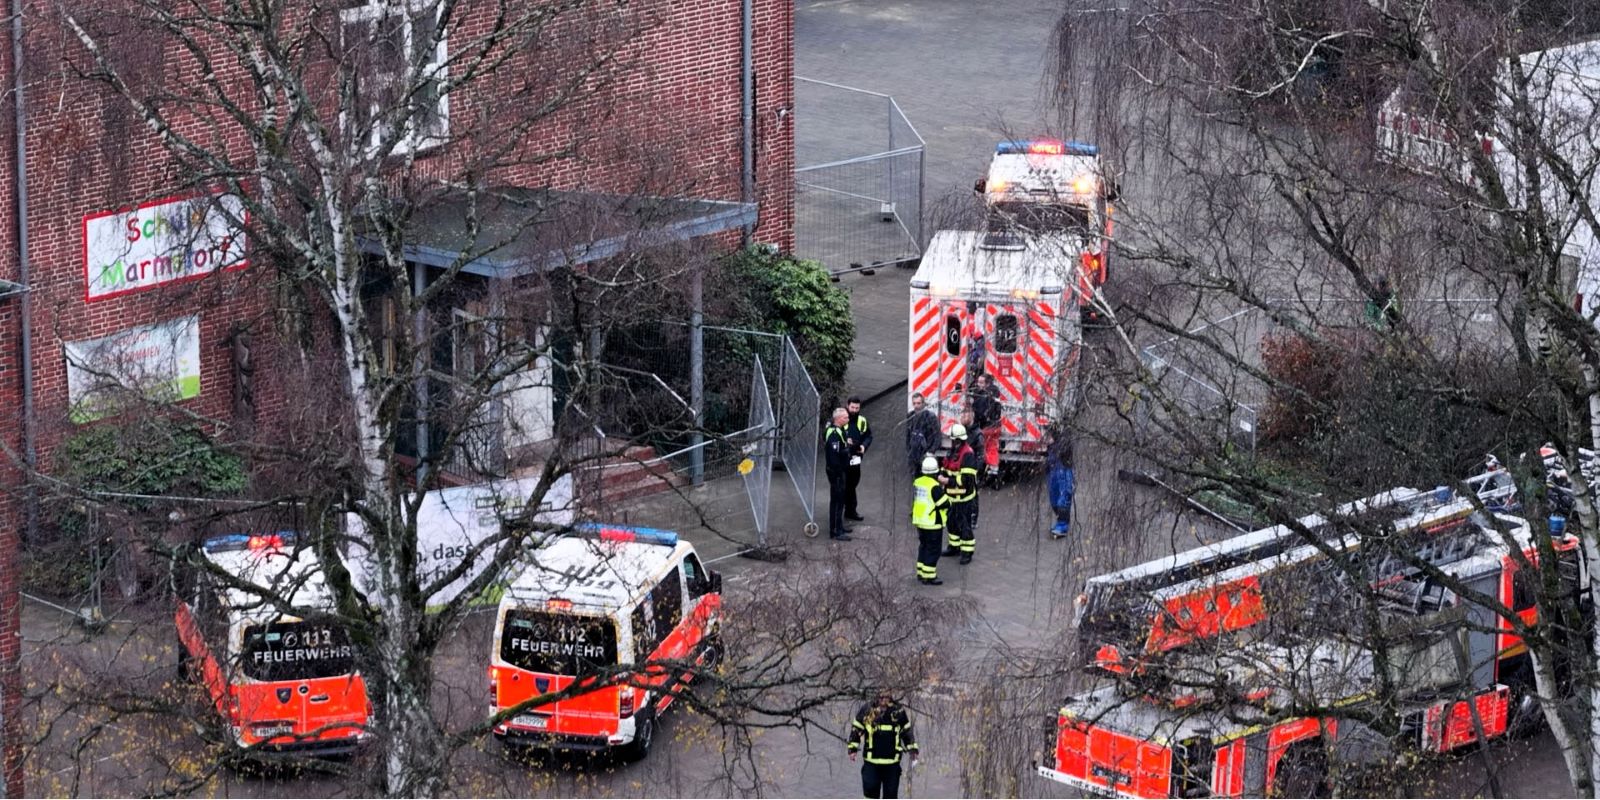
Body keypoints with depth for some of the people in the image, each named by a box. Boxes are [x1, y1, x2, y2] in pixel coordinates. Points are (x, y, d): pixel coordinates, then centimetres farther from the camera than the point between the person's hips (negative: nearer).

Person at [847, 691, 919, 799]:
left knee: (891, 792, 6)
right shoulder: (867, 710, -3)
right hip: (871, 760, -1)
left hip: (892, 761, 1)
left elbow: (907, 731, 14)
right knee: (870, 790, 0)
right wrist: (852, 748, 3)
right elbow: (856, 729, 6)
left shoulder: (898, 711, 1)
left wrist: (912, 749, 15)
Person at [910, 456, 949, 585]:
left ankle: (921, 573, 26)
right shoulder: (934, 486, -22)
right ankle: (929, 577, 3)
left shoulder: (917, 482, 1)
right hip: (933, 524, -8)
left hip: (919, 520, 8)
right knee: (933, 550, 1)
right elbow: (945, 504, -19)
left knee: (923, 546, 20)